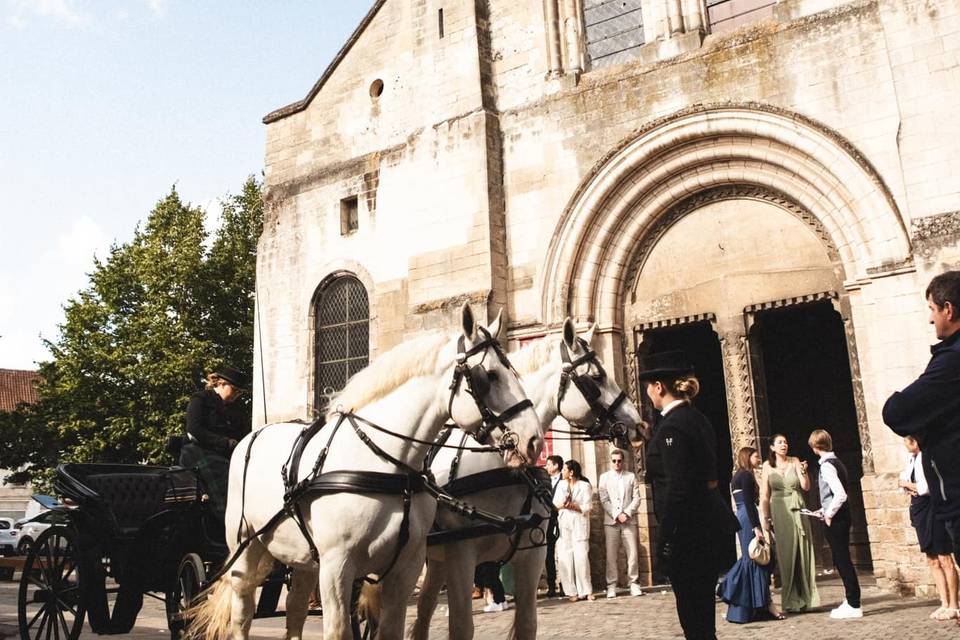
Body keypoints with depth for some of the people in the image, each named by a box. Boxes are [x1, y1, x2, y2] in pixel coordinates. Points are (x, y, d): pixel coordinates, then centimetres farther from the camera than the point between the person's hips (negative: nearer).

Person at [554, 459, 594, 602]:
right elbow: (555, 504, 10)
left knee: (581, 556, -9)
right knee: (564, 558, -4)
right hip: (564, 524, 4)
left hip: (579, 524, -4)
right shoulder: (561, 485, 16)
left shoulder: (585, 486, 2)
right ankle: (572, 592, 1)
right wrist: (563, 504, -10)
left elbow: (586, 508, -3)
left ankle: (586, 591, 1)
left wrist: (572, 506, -15)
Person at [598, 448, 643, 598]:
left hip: (629, 521, 1)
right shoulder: (604, 477, 9)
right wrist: (616, 515, -9)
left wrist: (627, 513, -7)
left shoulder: (631, 477, 13)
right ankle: (611, 586, 2)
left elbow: (636, 498, 7)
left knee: (633, 554, -3)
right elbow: (604, 500, 1)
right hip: (611, 522, -1)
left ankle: (634, 584, 5)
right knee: (611, 556, -3)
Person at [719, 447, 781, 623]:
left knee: (749, 557, 11)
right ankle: (766, 604, -4)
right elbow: (749, 503, -17)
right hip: (748, 519, -10)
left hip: (741, 518, 10)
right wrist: (756, 527, -21)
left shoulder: (738, 476, 19)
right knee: (756, 558, -7)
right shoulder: (746, 475, -9)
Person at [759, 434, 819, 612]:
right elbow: (764, 496, 2)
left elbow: (806, 487, -1)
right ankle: (791, 601, 4)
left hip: (798, 511, 2)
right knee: (786, 555, -1)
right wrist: (765, 519, -4)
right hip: (779, 512, -2)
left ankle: (805, 598, 11)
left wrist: (803, 471, -18)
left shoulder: (795, 461, 6)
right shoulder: (768, 466, 3)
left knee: (802, 554, 3)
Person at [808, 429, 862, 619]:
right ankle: (851, 601, 24)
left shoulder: (827, 465, -17)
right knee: (843, 560, 16)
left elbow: (840, 494, -26)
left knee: (842, 561, -2)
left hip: (835, 519, -9)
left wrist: (829, 514, -14)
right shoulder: (837, 462, 11)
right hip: (842, 516, 9)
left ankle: (853, 605, 5)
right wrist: (825, 510, 18)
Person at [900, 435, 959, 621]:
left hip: (932, 509, -9)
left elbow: (924, 488, -23)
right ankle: (944, 604, 20)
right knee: (932, 561, 12)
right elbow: (905, 477, 22)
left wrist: (906, 484, -6)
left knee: (945, 560, -2)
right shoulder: (911, 457, 10)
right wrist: (909, 488, 1)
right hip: (919, 510, 9)